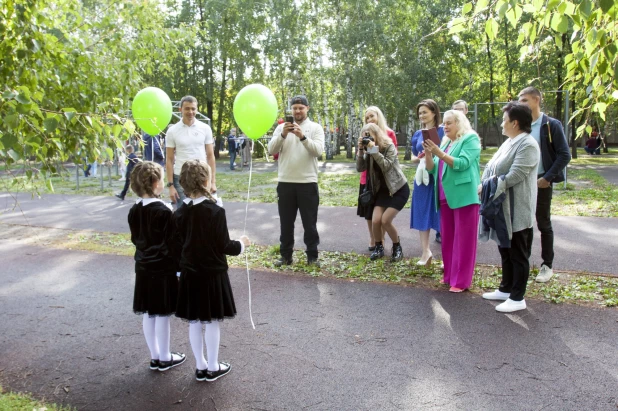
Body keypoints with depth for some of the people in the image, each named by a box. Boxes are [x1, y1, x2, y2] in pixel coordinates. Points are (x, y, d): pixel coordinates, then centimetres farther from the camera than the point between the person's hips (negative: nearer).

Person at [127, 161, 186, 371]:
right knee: (162, 315, 5)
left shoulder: (134, 211, 1)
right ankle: (165, 358, 18)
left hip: (143, 268, 7)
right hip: (163, 269, -7)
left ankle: (155, 356, 27)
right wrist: (179, 265, -7)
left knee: (148, 314, 14)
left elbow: (135, 238, 10)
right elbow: (171, 244, -17)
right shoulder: (163, 211, -19)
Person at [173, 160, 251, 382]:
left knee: (194, 322, 13)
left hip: (189, 274, 5)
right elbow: (224, 247, -15)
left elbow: (178, 246, 4)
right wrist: (241, 244, 3)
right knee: (212, 321, 8)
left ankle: (200, 366, 26)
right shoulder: (215, 211, -18)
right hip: (212, 274, -5)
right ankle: (212, 367, 21)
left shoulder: (179, 213, -3)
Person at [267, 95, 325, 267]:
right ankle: (286, 256, 21)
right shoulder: (282, 127, 7)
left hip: (308, 183, -2)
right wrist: (283, 135, -18)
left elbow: (318, 150, -13)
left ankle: (312, 256, 17)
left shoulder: (316, 127, 2)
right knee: (286, 223, 10)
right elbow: (271, 150, -3)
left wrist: (303, 137, -27)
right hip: (285, 183, 2)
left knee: (310, 223, 7)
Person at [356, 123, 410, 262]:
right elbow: (360, 168, -7)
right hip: (382, 189, 5)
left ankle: (397, 248, 8)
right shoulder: (369, 150, 2)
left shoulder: (389, 146, -13)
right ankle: (379, 248, 15)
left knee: (385, 220, -15)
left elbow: (386, 166, -25)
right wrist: (361, 150, -18)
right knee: (375, 220, -9)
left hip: (398, 189, -5)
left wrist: (374, 150, -29)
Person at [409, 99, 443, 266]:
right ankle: (425, 252, 17)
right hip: (422, 178, 6)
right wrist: (420, 158, -3)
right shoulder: (417, 134, 13)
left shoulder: (443, 131, -3)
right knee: (422, 215, 8)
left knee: (442, 216, -3)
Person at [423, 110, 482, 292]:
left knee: (463, 239, -3)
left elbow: (463, 163, -16)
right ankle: (450, 274, 21)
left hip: (464, 197, -8)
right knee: (447, 238, 11)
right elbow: (432, 169, 15)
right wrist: (428, 155, -3)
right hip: (446, 197, 8)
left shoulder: (471, 139, -2)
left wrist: (439, 153, -19)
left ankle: (461, 280, 1)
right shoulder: (445, 143, 20)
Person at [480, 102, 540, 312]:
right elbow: (492, 166, 12)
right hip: (503, 207, 10)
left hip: (518, 210, -10)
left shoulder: (528, 144, -18)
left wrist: (492, 186, -15)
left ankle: (518, 298, 10)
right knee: (505, 250, 18)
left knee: (518, 254, 0)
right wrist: (484, 185, -4)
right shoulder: (509, 142, 13)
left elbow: (515, 175, -24)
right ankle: (506, 289, 31)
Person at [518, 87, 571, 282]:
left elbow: (564, 155, -10)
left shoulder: (551, 125, -8)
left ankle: (547, 265, 17)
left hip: (541, 182, -4)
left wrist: (547, 178, -15)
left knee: (543, 224, 5)